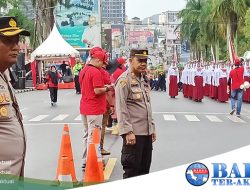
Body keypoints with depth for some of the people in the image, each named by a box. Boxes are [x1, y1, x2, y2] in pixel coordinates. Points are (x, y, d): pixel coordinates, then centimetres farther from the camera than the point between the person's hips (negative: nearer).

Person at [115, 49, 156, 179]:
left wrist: (152, 127, 17)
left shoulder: (144, 79, 14)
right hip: (133, 133, -8)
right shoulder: (124, 80, -11)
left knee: (145, 169, 15)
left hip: (147, 131, 8)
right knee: (131, 170, 0)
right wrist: (128, 132, -20)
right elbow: (121, 109, -16)